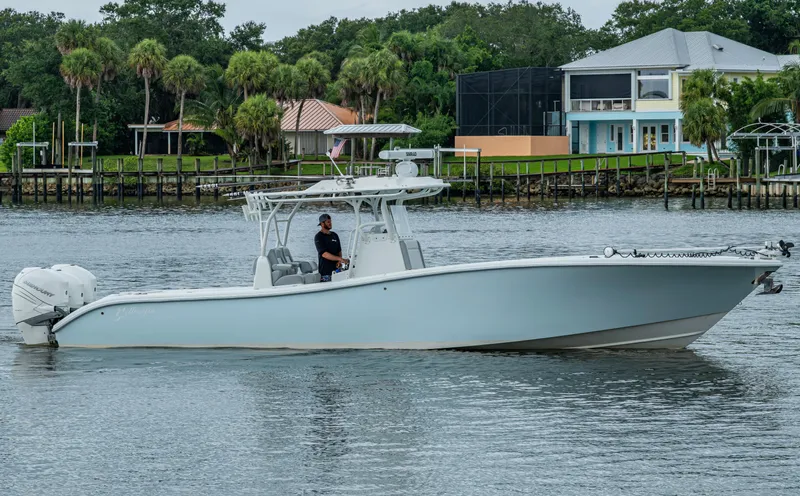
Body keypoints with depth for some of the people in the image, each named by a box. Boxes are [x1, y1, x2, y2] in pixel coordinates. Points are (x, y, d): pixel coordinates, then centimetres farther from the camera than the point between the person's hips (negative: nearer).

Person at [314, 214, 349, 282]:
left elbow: (339, 251, 21)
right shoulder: (319, 237, -7)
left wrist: (339, 261, -3)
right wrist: (340, 259, -26)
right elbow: (324, 254, -17)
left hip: (336, 269, 6)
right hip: (325, 271, -6)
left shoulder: (334, 235, 15)